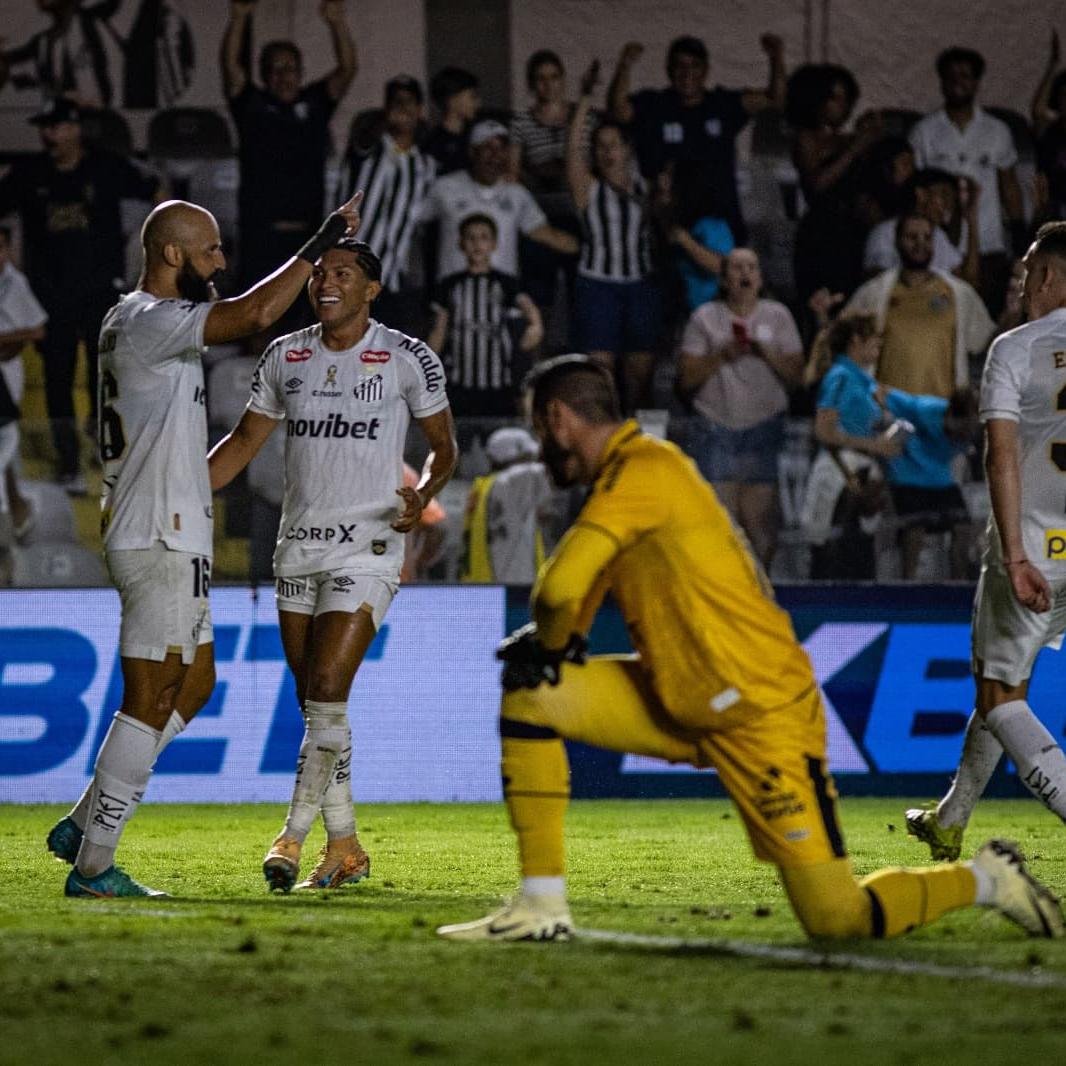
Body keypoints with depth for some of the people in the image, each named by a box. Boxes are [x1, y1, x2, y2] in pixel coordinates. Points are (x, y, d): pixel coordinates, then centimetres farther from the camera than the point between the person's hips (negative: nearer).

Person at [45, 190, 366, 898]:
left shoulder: (139, 321, 16)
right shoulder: (149, 322, -17)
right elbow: (255, 314, -28)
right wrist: (320, 244, -21)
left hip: (170, 535, 11)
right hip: (160, 541, -11)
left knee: (195, 684, 17)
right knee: (151, 701, -8)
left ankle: (82, 826, 19)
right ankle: (93, 866, -5)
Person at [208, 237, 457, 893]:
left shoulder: (408, 359, -3)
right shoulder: (285, 357, 8)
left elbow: (444, 445, 7)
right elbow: (245, 440, 16)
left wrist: (424, 493, -13)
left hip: (367, 548, -5)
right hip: (299, 545, 5)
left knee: (327, 690, -16)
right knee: (316, 703, 6)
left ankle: (294, 836, -12)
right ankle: (346, 848, 14)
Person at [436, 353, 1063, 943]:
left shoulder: (645, 469, -17)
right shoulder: (623, 475, 12)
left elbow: (560, 587, -25)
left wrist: (549, 644, -4)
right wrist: (550, 644, -4)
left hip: (763, 716, -9)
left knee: (838, 920, -10)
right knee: (529, 689, 0)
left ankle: (987, 880, 17)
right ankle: (542, 906, 3)